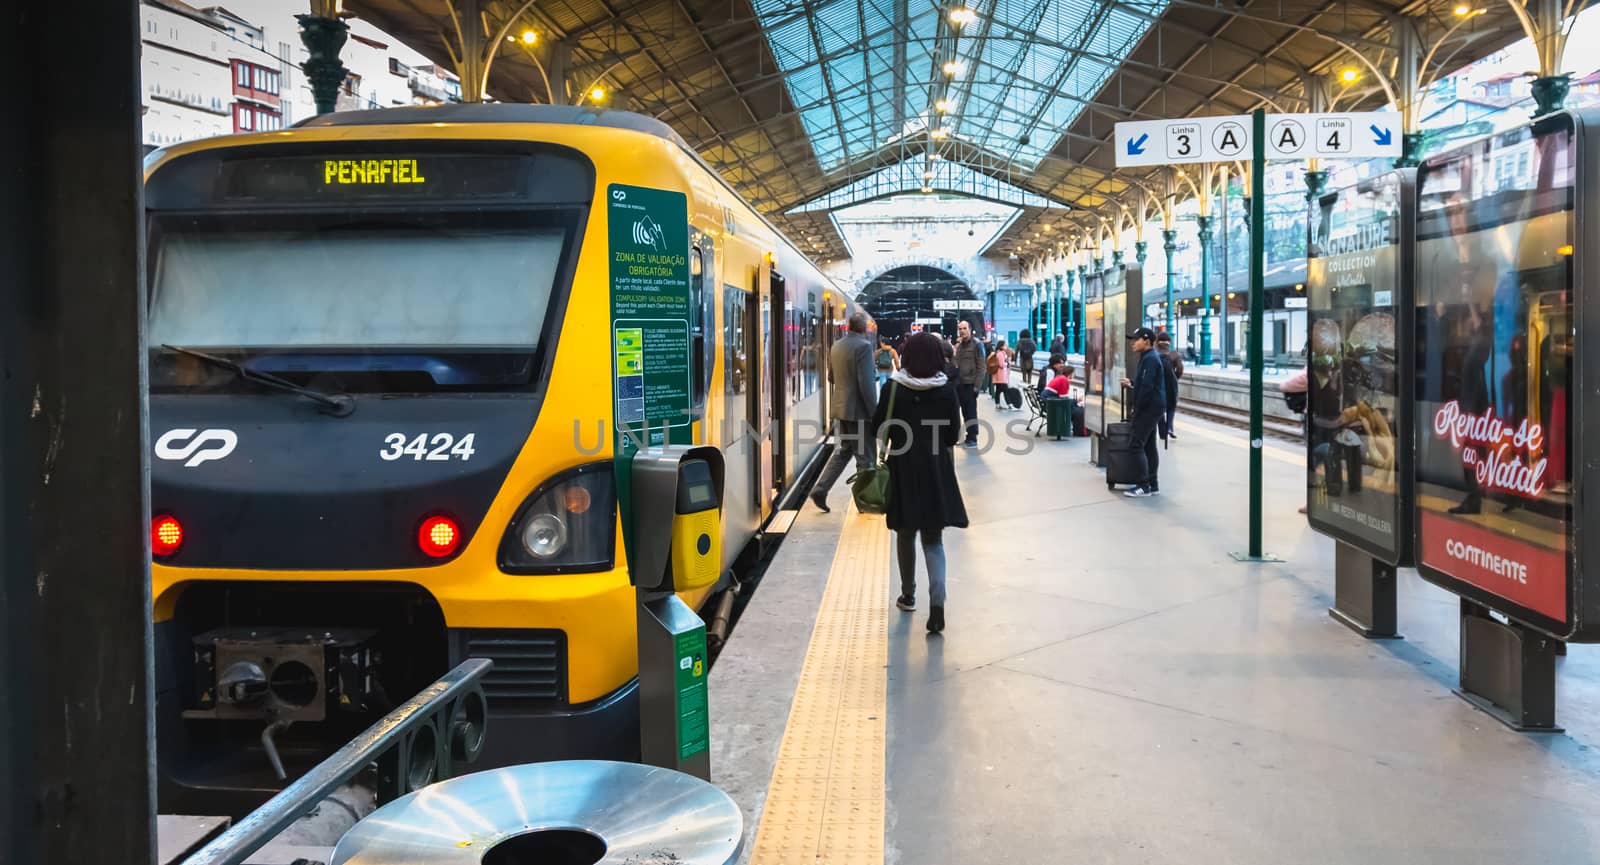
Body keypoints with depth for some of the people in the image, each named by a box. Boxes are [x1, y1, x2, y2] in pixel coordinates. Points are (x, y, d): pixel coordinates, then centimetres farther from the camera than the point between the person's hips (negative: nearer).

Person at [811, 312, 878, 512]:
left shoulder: (836, 346, 7)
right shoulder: (864, 346, -17)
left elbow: (831, 377, 17)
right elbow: (866, 383, -21)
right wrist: (874, 412, -16)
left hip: (840, 407, 8)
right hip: (858, 410, -8)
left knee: (843, 450, 19)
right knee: (866, 458, 4)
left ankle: (820, 490, 11)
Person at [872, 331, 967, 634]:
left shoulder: (893, 387, -9)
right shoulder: (946, 390, -5)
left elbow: (878, 428, -4)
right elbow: (953, 436, 0)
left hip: (903, 468, 0)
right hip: (937, 469, 1)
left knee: (906, 534, 18)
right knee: (933, 539, 5)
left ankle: (908, 595, 29)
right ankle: (937, 600, -14)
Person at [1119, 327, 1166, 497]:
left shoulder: (1150, 359, -16)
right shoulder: (1148, 357, 16)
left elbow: (1147, 387, -22)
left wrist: (1136, 408, -17)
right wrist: (1131, 384, 10)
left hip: (1149, 408, -11)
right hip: (1151, 408, 11)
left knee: (1136, 445, -11)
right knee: (1149, 446, 13)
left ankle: (1144, 486, -10)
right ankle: (1152, 484, 18)